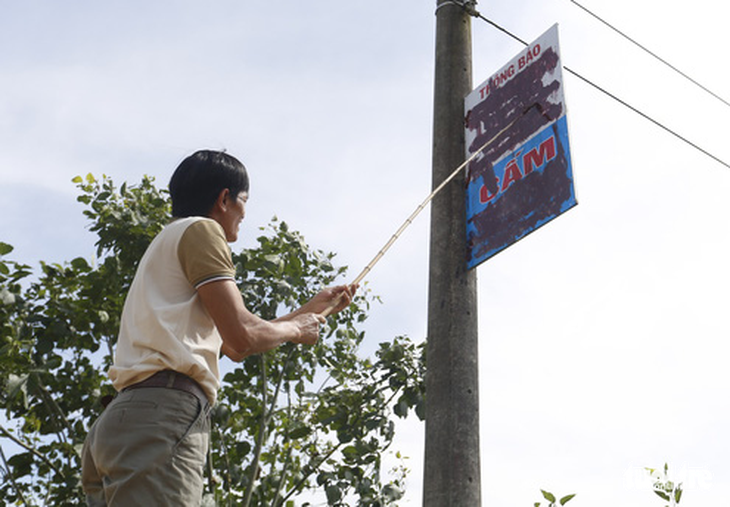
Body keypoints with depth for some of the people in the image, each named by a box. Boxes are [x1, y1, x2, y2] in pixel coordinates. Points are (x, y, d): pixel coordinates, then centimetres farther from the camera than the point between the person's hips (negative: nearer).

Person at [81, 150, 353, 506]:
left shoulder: (170, 240, 32)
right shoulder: (201, 229, 3)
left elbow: (232, 348, 36)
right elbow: (242, 337, -10)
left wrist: (310, 310, 42)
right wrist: (296, 329, 11)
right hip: (164, 413, -10)